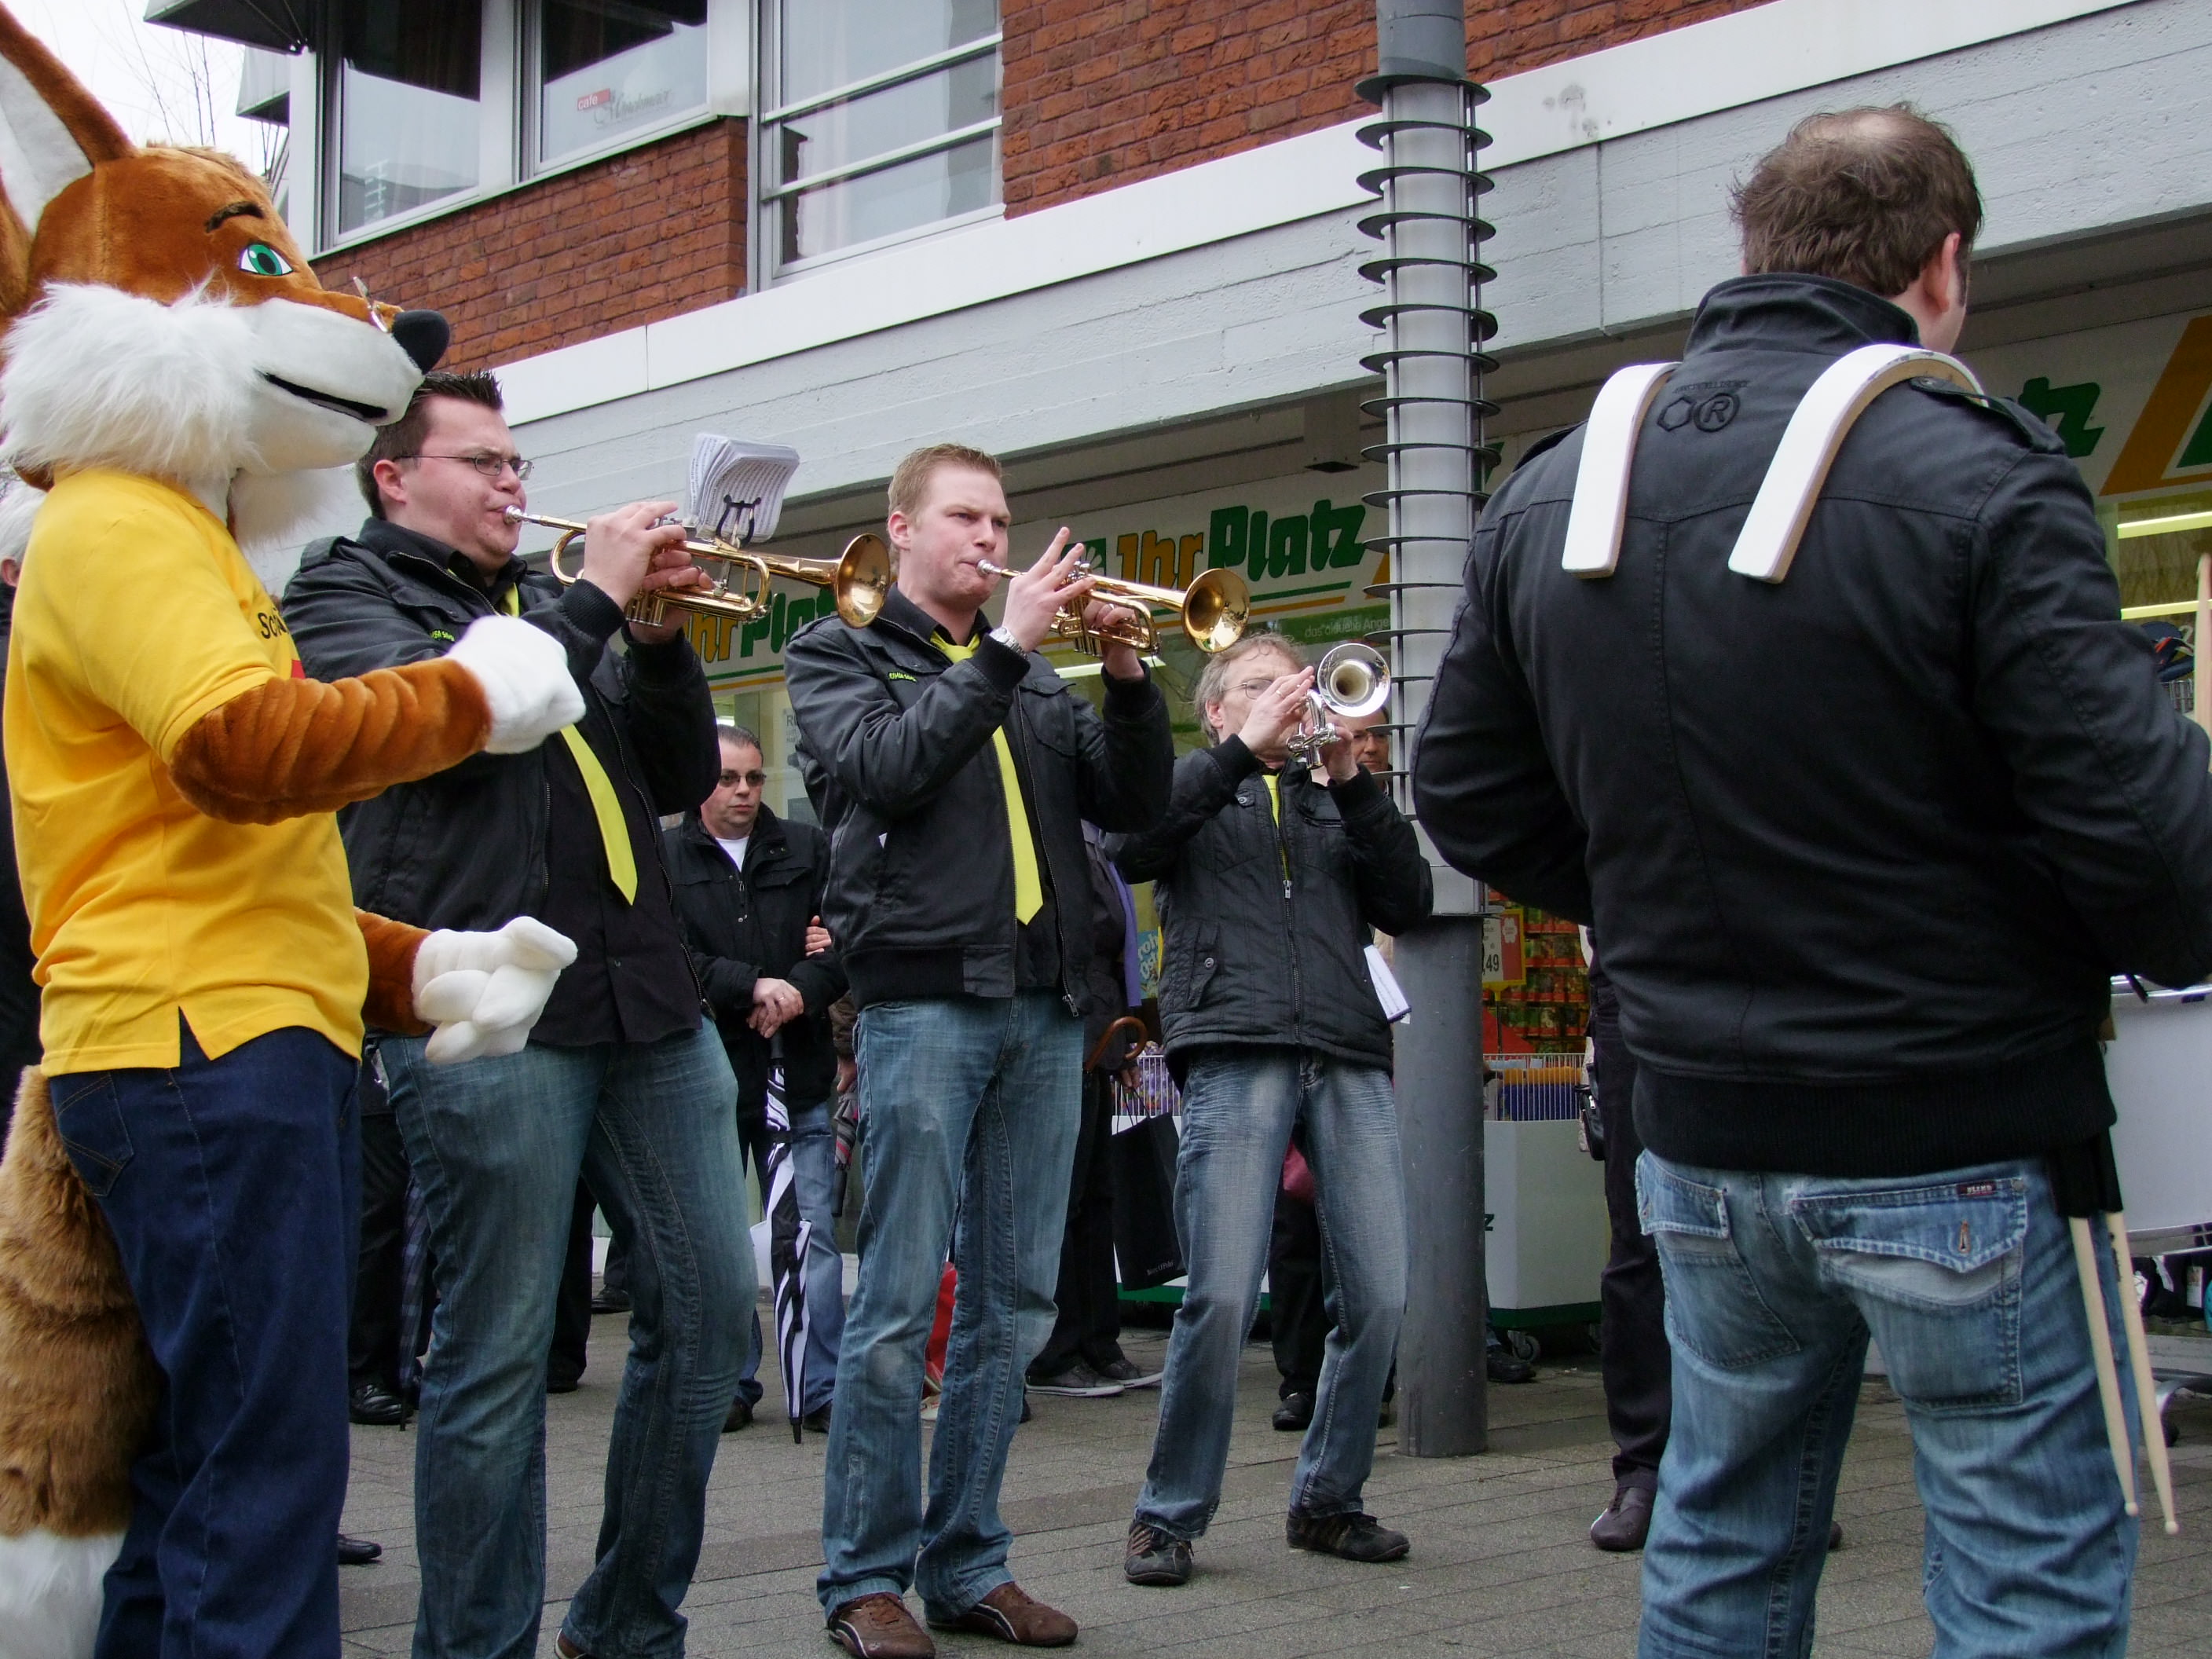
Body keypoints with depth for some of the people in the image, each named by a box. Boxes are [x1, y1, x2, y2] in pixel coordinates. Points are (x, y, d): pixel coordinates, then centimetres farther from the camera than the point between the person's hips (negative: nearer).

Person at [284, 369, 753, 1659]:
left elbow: (681, 778, 19)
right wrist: (595, 599, -8)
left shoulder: (545, 601, 23)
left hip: (648, 998, 7)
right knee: (497, 1354, -3)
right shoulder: (346, 595, 6)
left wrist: (658, 634, 5)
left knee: (711, 1306, 7)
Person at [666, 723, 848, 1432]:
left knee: (814, 1234, 0)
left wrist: (801, 990, -15)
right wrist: (754, 987, -18)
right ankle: (728, 1384, 17)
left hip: (798, 1075, 1)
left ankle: (822, 1387, 5)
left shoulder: (808, 850, 10)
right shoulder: (663, 861, 3)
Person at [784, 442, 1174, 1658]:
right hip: (924, 997, -5)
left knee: (1014, 1305, 7)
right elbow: (889, 766, -11)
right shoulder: (839, 653, 9)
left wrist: (1126, 677, -2)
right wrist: (1005, 647, -12)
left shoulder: (1036, 676, 21)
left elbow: (1134, 804, 13)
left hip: (1044, 1007, 5)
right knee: (899, 1305, -5)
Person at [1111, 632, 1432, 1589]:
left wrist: (1351, 781, 2)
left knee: (1379, 1294, -1)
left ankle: (1327, 1501, 16)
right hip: (1235, 1052, -4)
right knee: (1222, 1296, -12)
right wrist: (1241, 750, -7)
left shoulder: (1333, 799, 26)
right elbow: (1126, 846, -5)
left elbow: (1409, 903, 12)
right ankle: (1169, 1515, 4)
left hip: (1349, 1057, 4)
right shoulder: (1194, 784, 17)